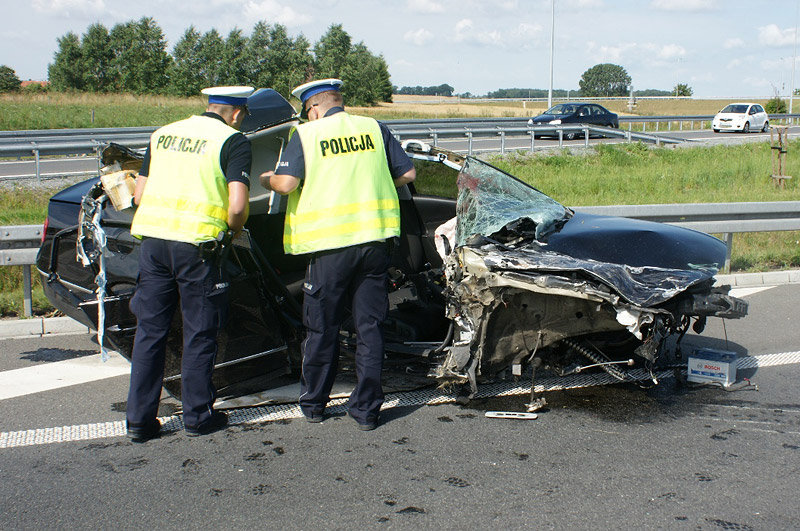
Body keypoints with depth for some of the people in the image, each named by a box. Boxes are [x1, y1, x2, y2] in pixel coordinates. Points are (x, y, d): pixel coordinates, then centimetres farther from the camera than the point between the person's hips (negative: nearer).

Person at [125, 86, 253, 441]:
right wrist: (233, 228, 7)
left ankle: (139, 419, 15)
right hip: (196, 243, -5)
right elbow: (238, 205, -13)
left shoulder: (163, 134, 16)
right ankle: (198, 416, 17)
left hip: (152, 239, 5)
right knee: (199, 333, 8)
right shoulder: (233, 141, -2)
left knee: (149, 331, 11)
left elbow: (139, 195, 17)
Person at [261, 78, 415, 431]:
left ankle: (313, 403, 24)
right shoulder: (374, 128, 10)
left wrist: (266, 179, 11)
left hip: (330, 243, -3)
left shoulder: (306, 134, 0)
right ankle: (366, 409, 11)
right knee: (370, 326, 8)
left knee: (322, 328, 11)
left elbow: (286, 183, -11)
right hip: (375, 239, 3)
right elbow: (407, 173, 10)